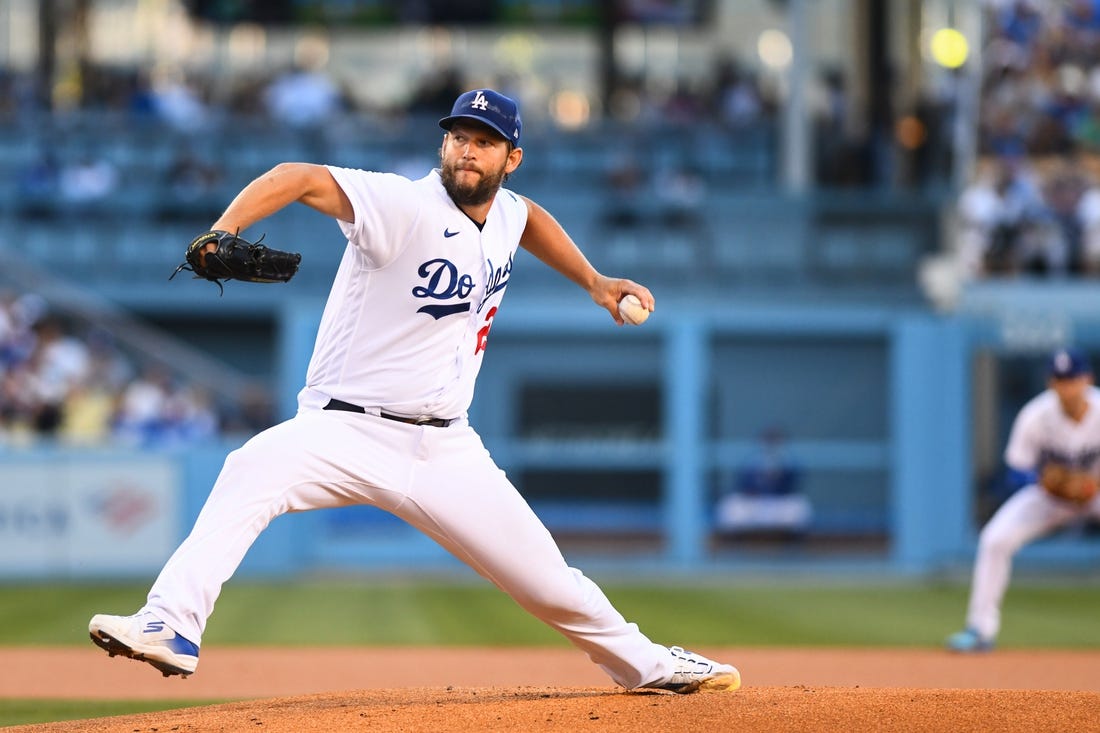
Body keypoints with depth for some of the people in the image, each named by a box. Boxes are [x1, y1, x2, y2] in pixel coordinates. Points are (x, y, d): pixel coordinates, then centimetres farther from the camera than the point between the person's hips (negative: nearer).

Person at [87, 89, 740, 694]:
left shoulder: (506, 215, 6)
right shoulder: (406, 206, -15)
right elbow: (298, 178, -29)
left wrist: (594, 282, 25)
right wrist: (221, 235, -45)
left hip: (446, 450, 5)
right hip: (348, 434, -5)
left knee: (550, 583, 5)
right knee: (253, 473, -36)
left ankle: (643, 662, 31)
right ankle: (172, 628, -42)